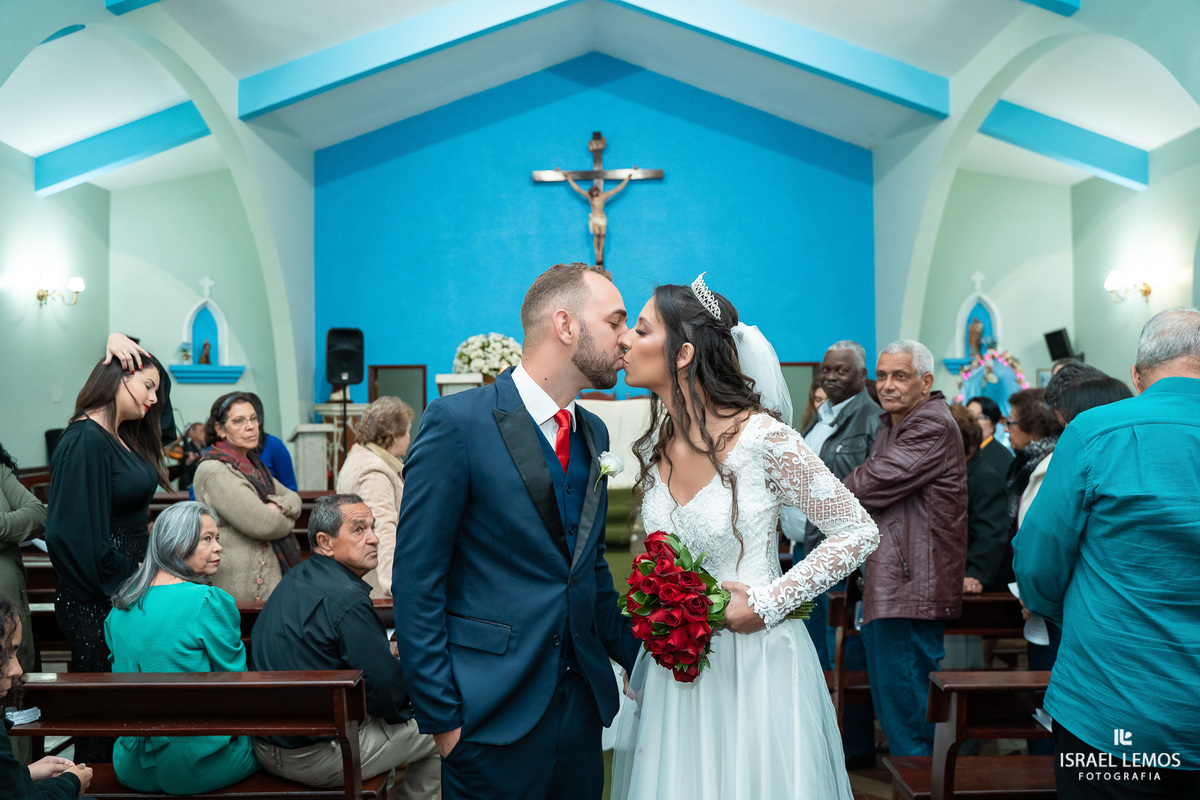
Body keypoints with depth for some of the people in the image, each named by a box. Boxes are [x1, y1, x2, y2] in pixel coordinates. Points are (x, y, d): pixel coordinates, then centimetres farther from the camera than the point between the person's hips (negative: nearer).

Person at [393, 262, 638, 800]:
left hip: (582, 699, 6)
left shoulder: (594, 433, 8)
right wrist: (441, 716, -12)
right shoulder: (456, 422, -14)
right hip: (496, 712, -6)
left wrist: (639, 659, 10)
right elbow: (416, 584, -13)